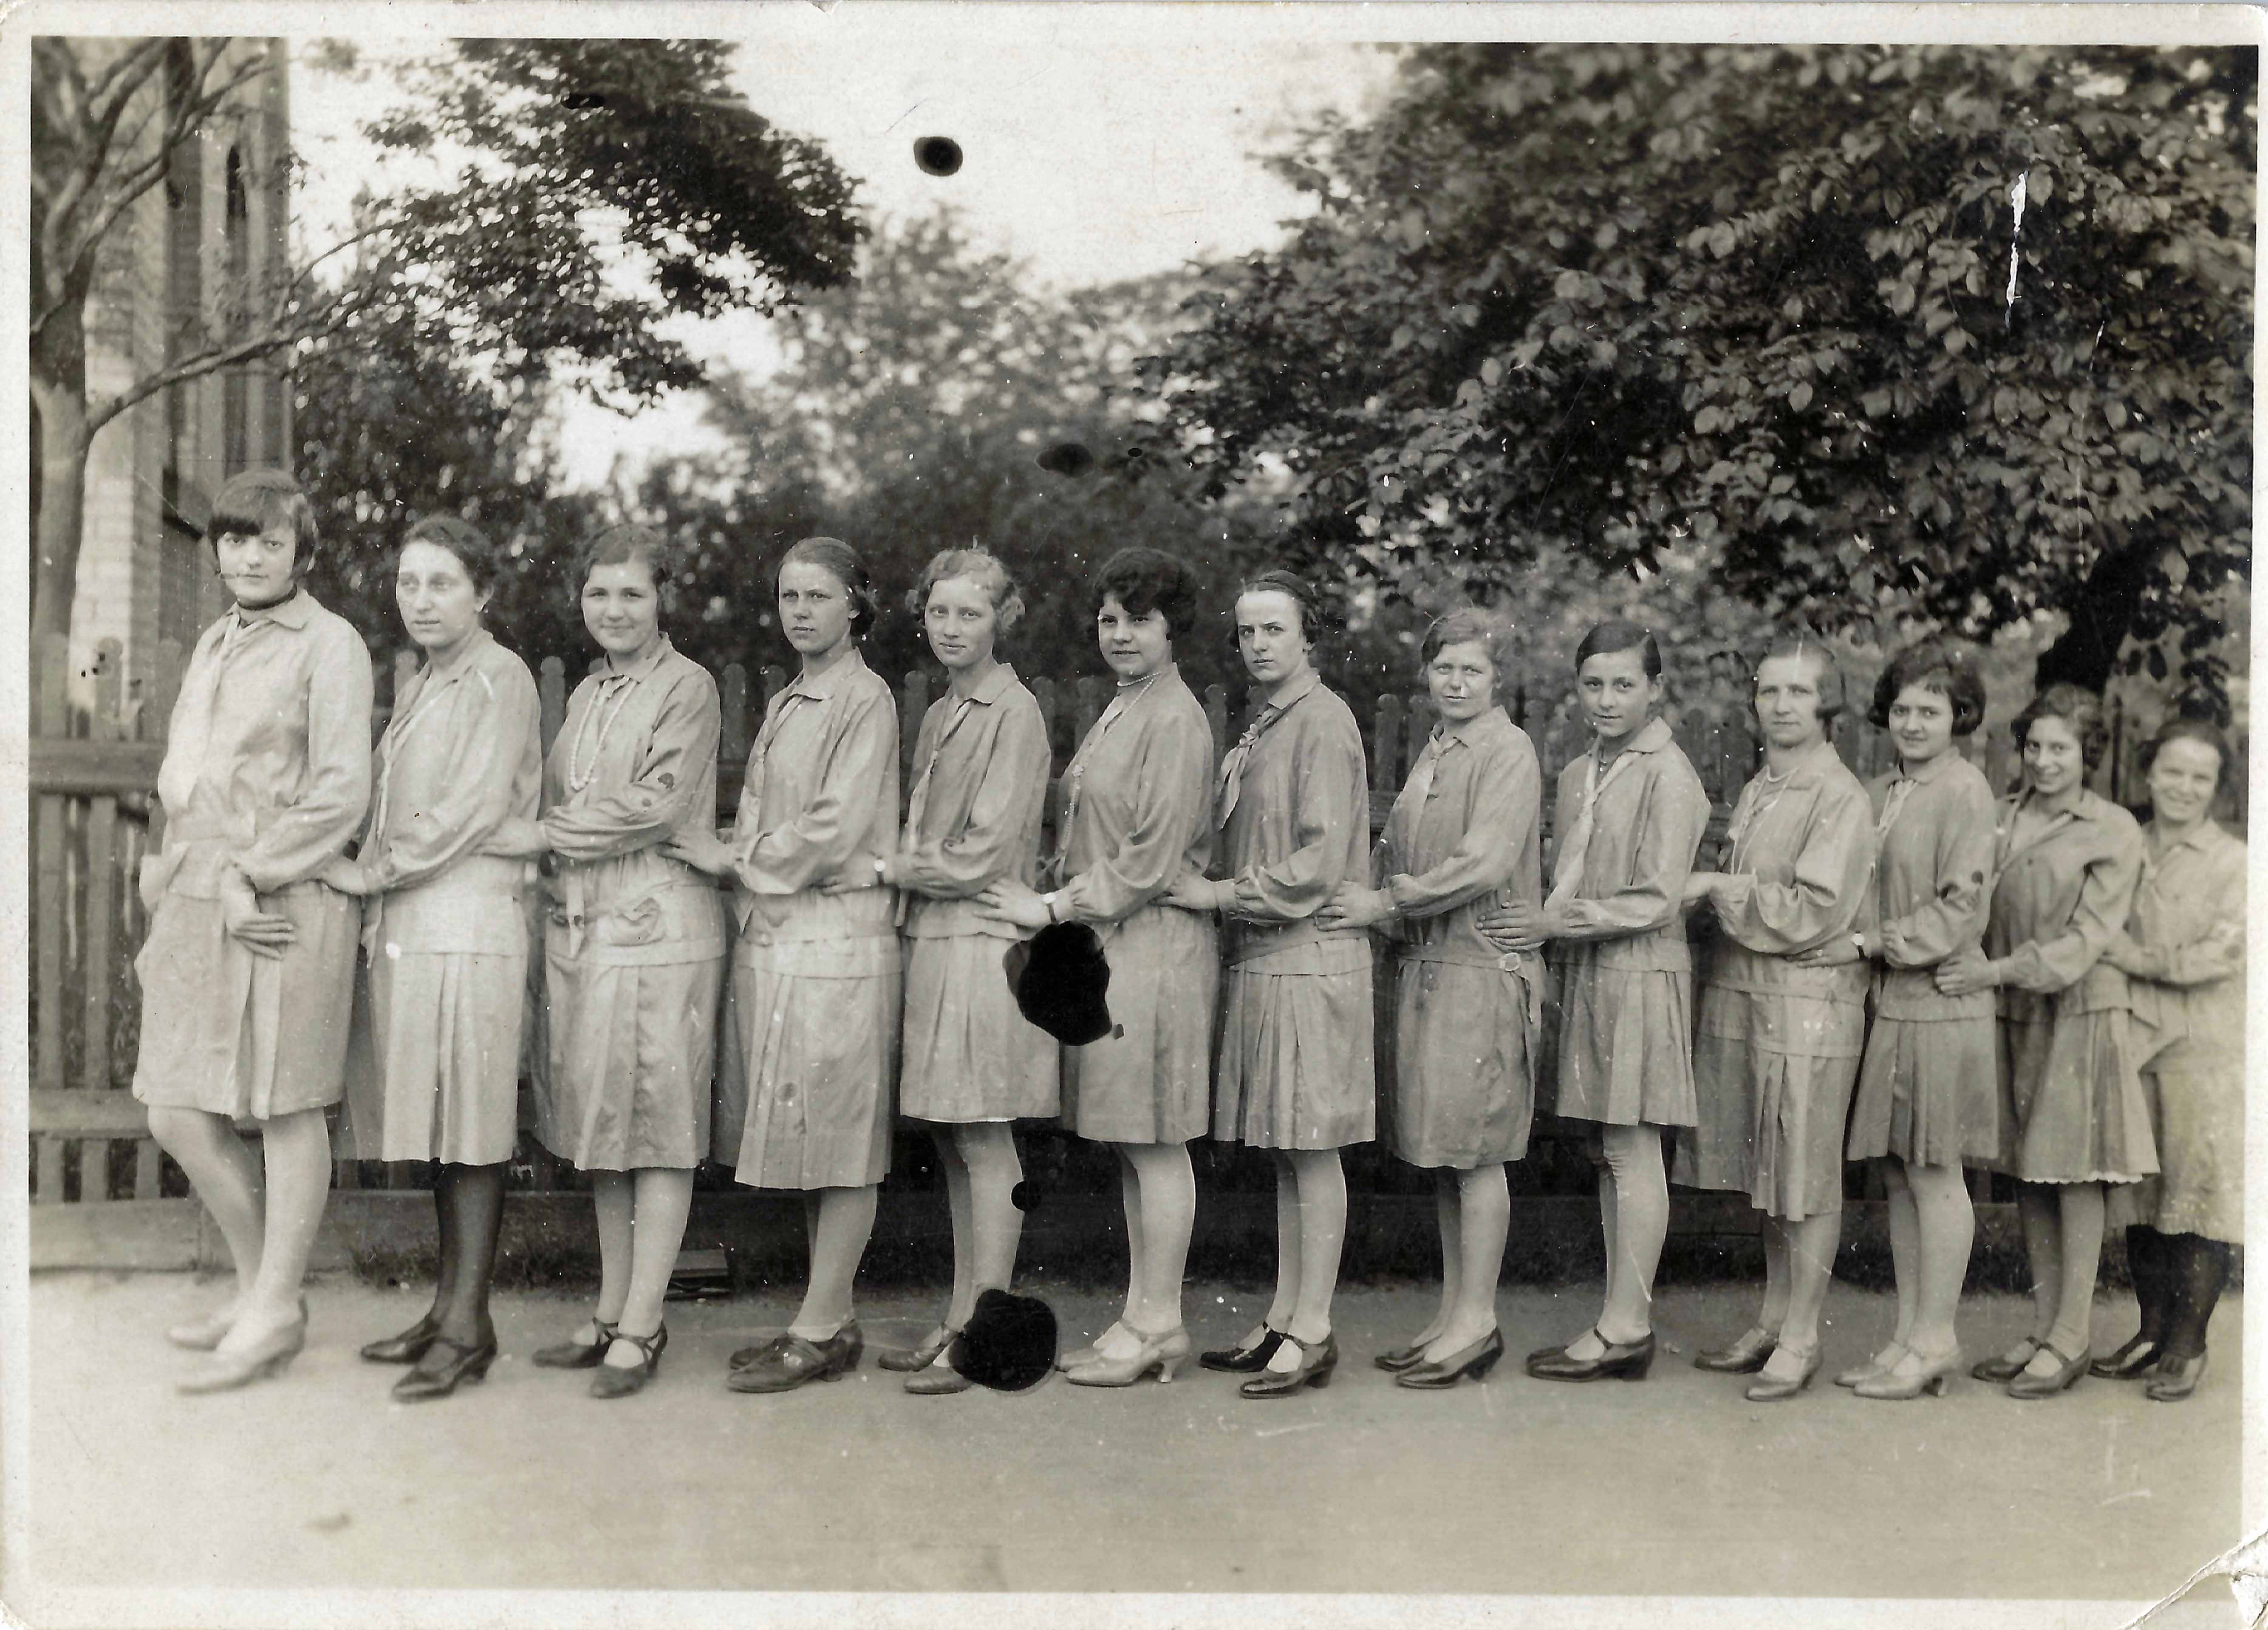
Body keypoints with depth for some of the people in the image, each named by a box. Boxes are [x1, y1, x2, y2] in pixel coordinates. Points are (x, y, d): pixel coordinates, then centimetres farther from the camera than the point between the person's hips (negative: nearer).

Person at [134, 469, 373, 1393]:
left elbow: (342, 792, -11)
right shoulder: (211, 646, 19)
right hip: (196, 903, 8)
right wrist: (172, 878, 7)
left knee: (288, 1110, 1)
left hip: (285, 904, -7)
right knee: (178, 1119, 8)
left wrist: (252, 877, -14)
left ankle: (274, 1309, 11)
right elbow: (182, 786, 22)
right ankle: (259, 1285, 25)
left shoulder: (329, 646, -3)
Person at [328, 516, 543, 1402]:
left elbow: (472, 810, -13)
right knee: (437, 1129, 12)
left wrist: (373, 872, -6)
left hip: (468, 923, -8)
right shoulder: (419, 688, 19)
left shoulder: (500, 679, -7)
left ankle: (469, 1325, 2)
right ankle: (449, 1307, 20)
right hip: (405, 929, 8)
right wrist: (370, 880, 9)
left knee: (471, 1133, -4)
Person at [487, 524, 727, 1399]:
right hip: (578, 928, 7)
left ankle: (641, 1327, 4)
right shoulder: (586, 696, 18)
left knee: (658, 1131, -2)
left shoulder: (688, 688, -4)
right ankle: (611, 1315, 21)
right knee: (599, 1130, 11)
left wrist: (545, 835, -9)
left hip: (658, 930, -7)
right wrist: (542, 847, 4)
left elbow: (657, 805, -13)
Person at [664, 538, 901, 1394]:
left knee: (839, 1142, -1)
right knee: (807, 1145, 11)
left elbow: (833, 834, -14)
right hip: (770, 935, 8)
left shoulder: (866, 699, -7)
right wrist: (731, 858, 4)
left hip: (836, 939, -8)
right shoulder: (784, 705, 18)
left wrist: (730, 858, -6)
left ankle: (820, 1331, 5)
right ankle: (831, 1319, 19)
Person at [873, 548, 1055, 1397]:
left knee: (985, 1144, -3)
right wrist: (893, 870, 5)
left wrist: (884, 871, -8)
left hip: (984, 944, -8)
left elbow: (983, 855, -14)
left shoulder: (1014, 713, -9)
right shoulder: (939, 715, 17)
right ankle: (959, 1320, 20)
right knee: (952, 1144, 12)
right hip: (933, 942, 8)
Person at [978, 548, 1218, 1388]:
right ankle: (1143, 1318, 21)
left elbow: (1153, 857, -16)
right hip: (1106, 945, 9)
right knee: (1131, 1146, 13)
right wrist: (1054, 900, 9)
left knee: (1155, 1145, -1)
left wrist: (1053, 907, -12)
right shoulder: (1119, 712, 16)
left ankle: (1157, 1326, 8)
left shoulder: (1175, 718, -12)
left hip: (1154, 947, -9)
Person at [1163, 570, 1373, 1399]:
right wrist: (1209, 889, 9)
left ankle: (1313, 1331, 3)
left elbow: (1320, 861, -16)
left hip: (1310, 959, -9)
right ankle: (1284, 1319, 20)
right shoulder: (1258, 731, 16)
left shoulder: (1323, 722, -10)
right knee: (1285, 1150, 12)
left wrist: (1221, 893, -13)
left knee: (1312, 1147, -3)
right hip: (1259, 958, 9)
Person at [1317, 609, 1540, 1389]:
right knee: (1440, 1150, 12)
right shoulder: (1433, 754, 16)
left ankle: (1477, 1319, 6)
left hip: (1483, 969, -8)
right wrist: (1377, 890, -2)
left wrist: (1384, 904, -12)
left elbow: (1484, 865, -18)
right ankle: (1454, 1312, 21)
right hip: (1426, 967, 8)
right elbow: (1399, 851, 20)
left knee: (1474, 1148, -3)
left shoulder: (1507, 752, -9)